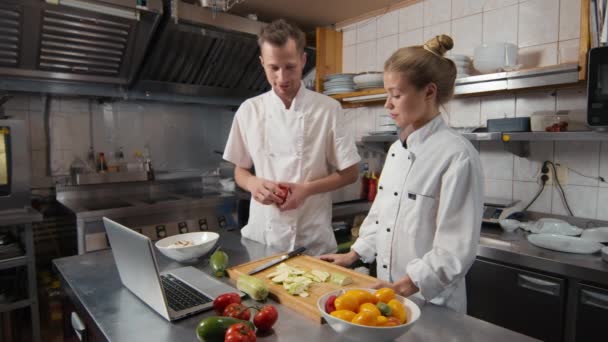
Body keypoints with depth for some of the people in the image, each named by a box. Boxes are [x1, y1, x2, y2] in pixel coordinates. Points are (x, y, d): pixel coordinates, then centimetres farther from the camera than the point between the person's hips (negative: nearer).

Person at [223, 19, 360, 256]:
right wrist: (253, 183, -14)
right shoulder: (249, 110, 0)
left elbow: (350, 173, -2)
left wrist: (307, 189, -17)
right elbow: (240, 171, 8)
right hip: (261, 235, 2)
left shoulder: (328, 109, -8)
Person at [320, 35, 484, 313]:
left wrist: (403, 288, -21)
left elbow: (456, 249, -19)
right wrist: (354, 254, 9)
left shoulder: (457, 155, -19)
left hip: (430, 301, -6)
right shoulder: (396, 149, 4)